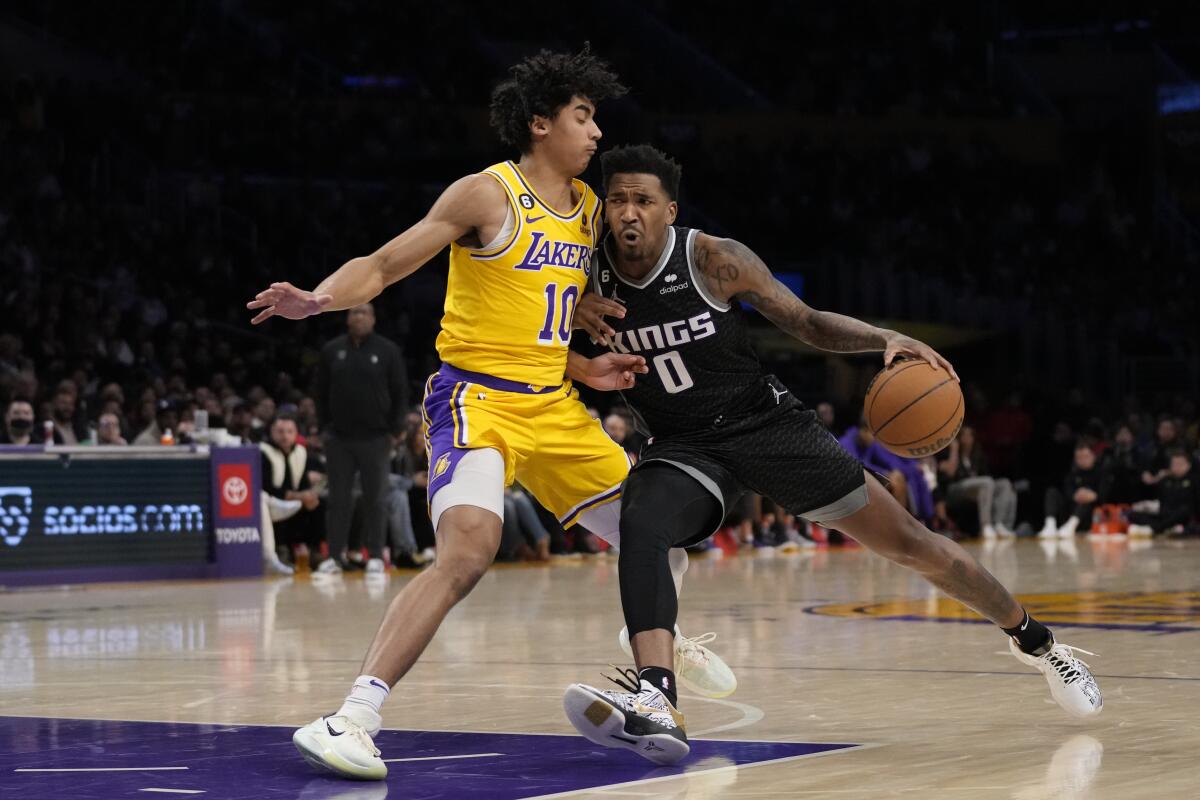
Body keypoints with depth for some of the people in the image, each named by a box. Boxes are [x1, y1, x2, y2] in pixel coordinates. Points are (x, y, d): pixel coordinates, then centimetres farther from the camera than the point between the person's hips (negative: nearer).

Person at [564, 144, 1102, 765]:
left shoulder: (713, 259, -15)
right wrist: (575, 316, -18)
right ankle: (655, 703, -47)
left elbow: (809, 324, -6)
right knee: (640, 527, -33)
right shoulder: (588, 271, -9)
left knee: (909, 543, 2)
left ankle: (1033, 640, 24)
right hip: (683, 446, 2)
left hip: (766, 424, -1)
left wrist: (887, 339, -23)